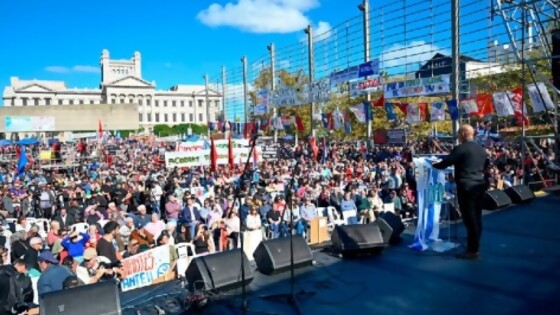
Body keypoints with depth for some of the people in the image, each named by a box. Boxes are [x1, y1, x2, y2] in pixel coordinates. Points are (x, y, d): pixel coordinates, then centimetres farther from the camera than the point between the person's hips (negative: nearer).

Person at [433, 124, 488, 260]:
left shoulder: (461, 148, -12)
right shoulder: (481, 149, 14)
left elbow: (445, 163, -11)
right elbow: (484, 167, 23)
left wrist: (434, 165, 6)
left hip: (466, 186, -8)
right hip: (479, 185, 8)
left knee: (469, 218, -4)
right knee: (476, 217, 13)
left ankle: (472, 250, 1)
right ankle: (475, 246, 23)